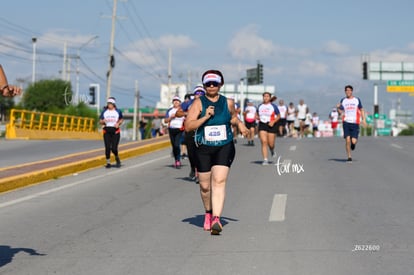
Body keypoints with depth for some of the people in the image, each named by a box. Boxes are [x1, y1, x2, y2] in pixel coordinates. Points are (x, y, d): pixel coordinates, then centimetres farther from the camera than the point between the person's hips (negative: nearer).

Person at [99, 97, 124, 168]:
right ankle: (108, 162, 10)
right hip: (107, 131, 2)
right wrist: (103, 121, -13)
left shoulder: (118, 111, 5)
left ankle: (117, 158, 21)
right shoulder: (104, 111, 8)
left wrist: (118, 123, -4)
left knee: (114, 148, -9)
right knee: (107, 148, -4)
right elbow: (100, 121, 10)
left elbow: (121, 119, 17)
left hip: (115, 131, -2)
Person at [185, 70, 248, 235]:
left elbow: (233, 117, 27)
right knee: (205, 186, 8)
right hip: (203, 149, 0)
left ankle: (216, 219, -25)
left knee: (219, 181, -17)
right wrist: (205, 117, -19)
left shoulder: (228, 103, 6)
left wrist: (240, 125, 7)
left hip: (224, 147, 0)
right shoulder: (198, 103, -2)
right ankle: (209, 212, 37)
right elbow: (188, 126, -9)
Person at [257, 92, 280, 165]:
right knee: (264, 142, -12)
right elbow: (258, 115, 23)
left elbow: (278, 116, 4)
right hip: (262, 125, 2)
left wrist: (273, 121, -12)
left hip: (271, 125, -2)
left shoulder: (273, 106, -1)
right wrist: (258, 118, -1)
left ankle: (272, 150, 40)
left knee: (271, 144, 1)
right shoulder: (260, 106, 8)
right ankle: (265, 160, -10)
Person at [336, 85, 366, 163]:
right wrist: (338, 108, -10)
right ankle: (349, 157, 3)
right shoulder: (343, 100, 8)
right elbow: (340, 112, 12)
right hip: (346, 122, 0)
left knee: (353, 141, -8)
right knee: (347, 140, -9)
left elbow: (361, 110, 15)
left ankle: (353, 143, 31)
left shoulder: (357, 100, 7)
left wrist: (363, 119, 5)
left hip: (355, 123, 0)